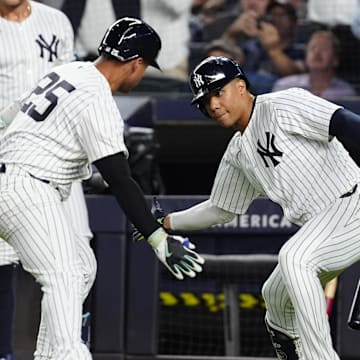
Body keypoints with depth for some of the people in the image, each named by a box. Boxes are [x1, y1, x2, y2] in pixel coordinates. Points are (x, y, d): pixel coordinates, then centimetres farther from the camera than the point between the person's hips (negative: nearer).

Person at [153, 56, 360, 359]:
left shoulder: (282, 105, -9)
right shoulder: (238, 153, 17)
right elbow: (221, 210, 31)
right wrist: (168, 222, 28)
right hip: (318, 226, 10)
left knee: (293, 258, -31)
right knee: (276, 296, 19)